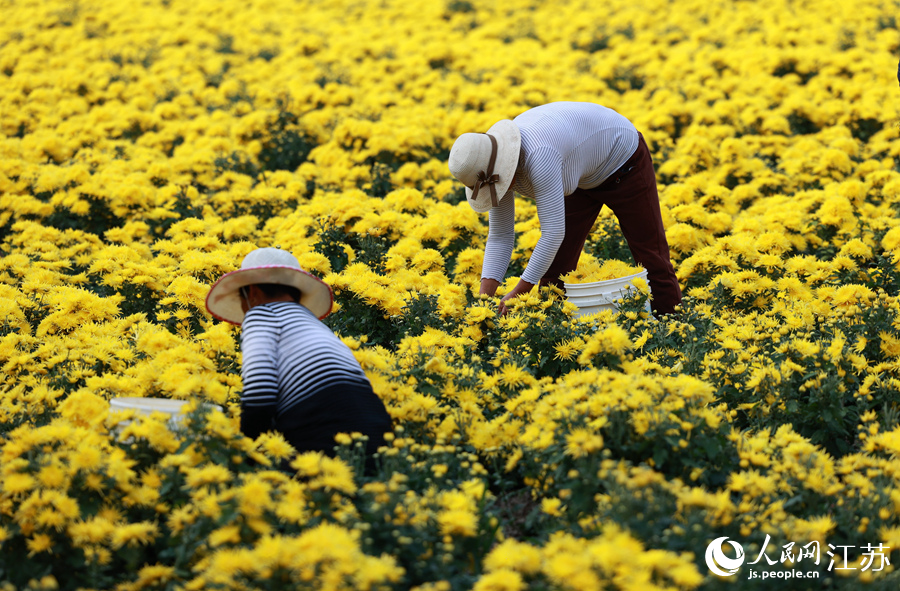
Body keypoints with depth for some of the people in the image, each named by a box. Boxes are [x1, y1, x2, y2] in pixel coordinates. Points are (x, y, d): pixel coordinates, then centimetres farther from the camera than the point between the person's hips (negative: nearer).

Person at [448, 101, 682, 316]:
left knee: (650, 253, 4)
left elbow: (553, 232, -43)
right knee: (555, 262, 0)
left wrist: (517, 294, -40)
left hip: (622, 159, -7)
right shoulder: (494, 167, -19)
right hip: (582, 177, 7)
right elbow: (499, 235, -13)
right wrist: (484, 297, -22)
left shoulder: (538, 157, -44)